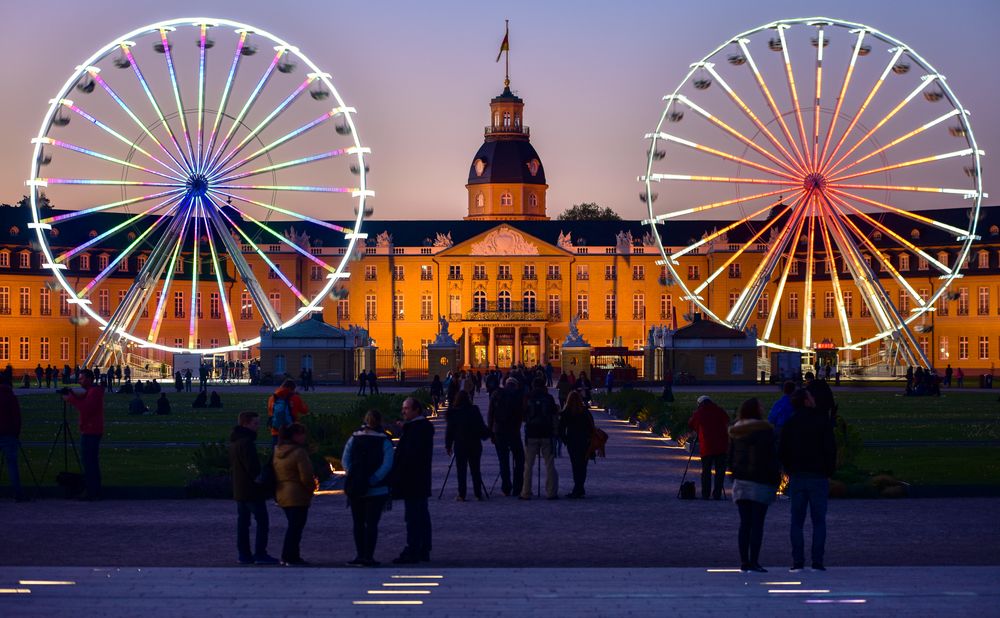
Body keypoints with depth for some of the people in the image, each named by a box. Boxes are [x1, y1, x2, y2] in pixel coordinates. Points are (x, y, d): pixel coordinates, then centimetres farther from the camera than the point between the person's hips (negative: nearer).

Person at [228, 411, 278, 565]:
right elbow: (252, 466, -23)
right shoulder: (247, 442, -19)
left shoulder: (234, 441, 13)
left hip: (238, 489, 10)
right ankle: (260, 554, -8)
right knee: (262, 521, -6)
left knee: (243, 522, 12)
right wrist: (259, 480, -12)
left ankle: (243, 554, 14)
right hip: (251, 489, -10)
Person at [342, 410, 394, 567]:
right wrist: (373, 480, -15)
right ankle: (368, 556, -4)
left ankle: (361, 555, 10)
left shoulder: (354, 438, 4)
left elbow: (345, 461, -3)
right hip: (376, 490, -2)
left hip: (355, 489, 2)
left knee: (358, 523, 11)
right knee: (372, 523, 0)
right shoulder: (384, 441, -5)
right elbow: (387, 465, -16)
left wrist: (352, 477, -4)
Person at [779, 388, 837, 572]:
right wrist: (829, 471, 4)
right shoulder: (822, 421, -6)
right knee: (819, 520, 2)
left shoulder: (790, 424, 4)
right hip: (818, 477, -3)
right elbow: (831, 448, -7)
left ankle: (797, 561, 0)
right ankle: (817, 561, -3)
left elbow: (781, 451, 5)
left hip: (797, 476, 3)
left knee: (797, 521, 6)